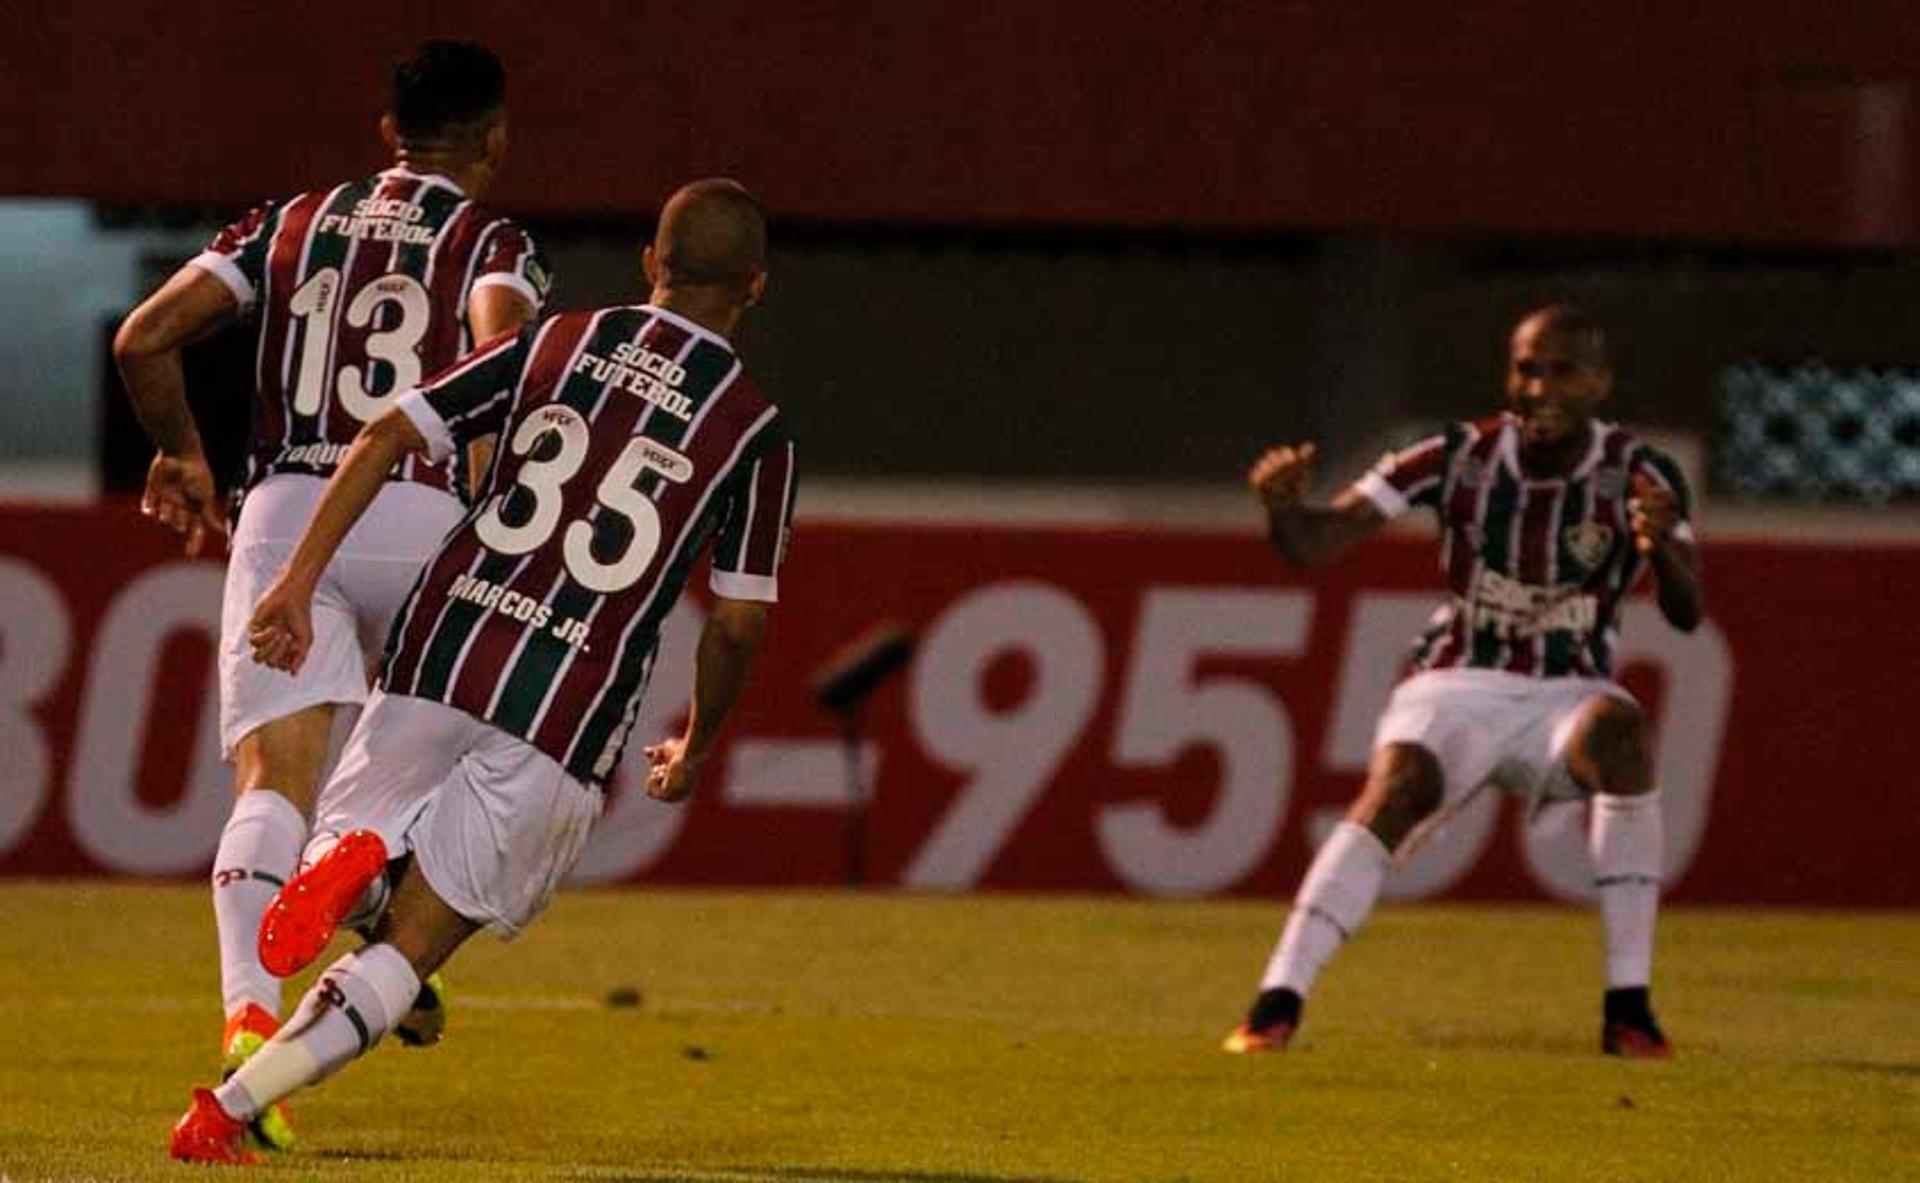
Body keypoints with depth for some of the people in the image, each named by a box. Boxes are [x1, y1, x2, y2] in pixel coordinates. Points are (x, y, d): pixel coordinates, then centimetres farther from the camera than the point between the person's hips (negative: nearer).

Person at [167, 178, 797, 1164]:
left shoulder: (557, 343, 11)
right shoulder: (755, 434, 4)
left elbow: (386, 436, 3)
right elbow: (738, 624, 5)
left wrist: (298, 581, 1)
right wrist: (695, 746, 21)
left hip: (444, 649, 2)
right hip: (568, 714, -2)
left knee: (370, 894, 20)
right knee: (408, 948, 1)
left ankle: (356, 853, -18)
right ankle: (227, 1110, -19)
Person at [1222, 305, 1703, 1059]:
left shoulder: (1639, 476, -5)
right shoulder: (1458, 459, -5)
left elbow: (1685, 614, -17)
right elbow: (1314, 544, -10)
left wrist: (1661, 543, -39)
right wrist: (1283, 507, -35)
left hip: (1566, 696, 0)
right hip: (1455, 687, 0)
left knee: (1617, 729, -34)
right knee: (1396, 790, -31)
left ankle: (1628, 1009, -31)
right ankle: (1277, 1004, -32)